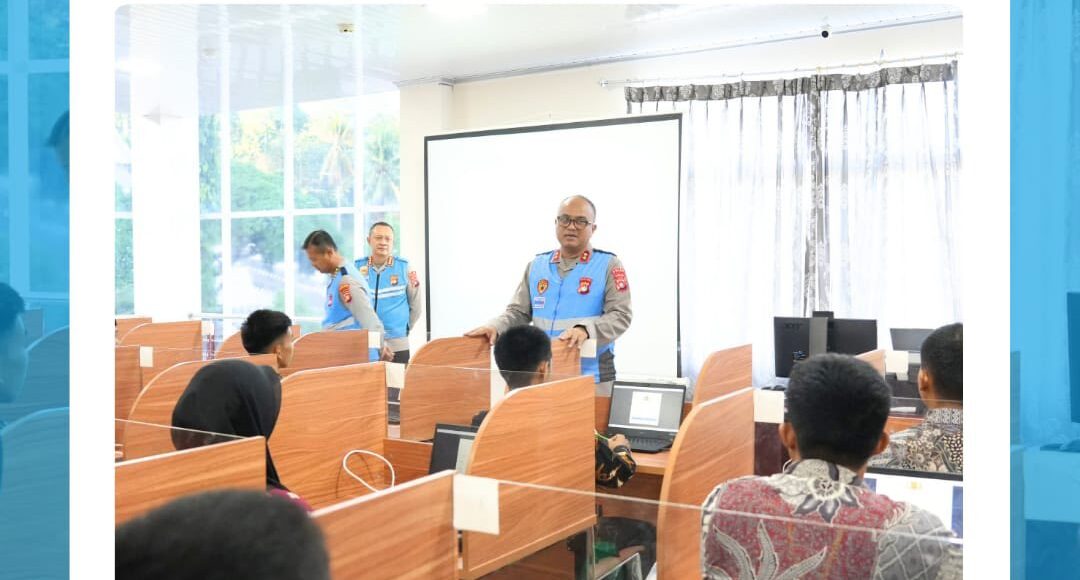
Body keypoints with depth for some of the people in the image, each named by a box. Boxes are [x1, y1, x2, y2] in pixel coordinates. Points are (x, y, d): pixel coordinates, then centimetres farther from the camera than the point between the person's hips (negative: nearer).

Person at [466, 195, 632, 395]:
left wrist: (586, 329, -27)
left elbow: (621, 315, -10)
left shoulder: (609, 265, -2)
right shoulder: (536, 266, 11)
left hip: (591, 377, -3)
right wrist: (495, 327, -9)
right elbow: (518, 313, 12)